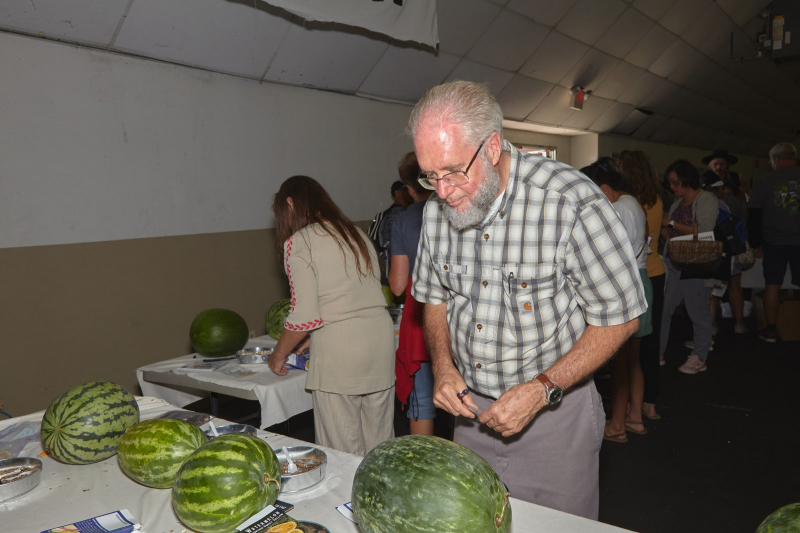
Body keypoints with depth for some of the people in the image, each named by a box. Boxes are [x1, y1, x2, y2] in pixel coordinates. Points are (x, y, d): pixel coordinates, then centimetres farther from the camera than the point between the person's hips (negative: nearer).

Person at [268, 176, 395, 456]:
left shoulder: (298, 243, -5)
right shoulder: (356, 233, 16)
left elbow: (305, 316, -10)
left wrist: (279, 355, 6)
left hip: (338, 351, -6)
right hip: (382, 337, 7)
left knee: (344, 453, 6)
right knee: (379, 446, 15)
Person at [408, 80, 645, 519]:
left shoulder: (571, 203, -23)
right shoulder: (438, 208, -5)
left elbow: (619, 317, -15)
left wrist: (542, 389, -22)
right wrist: (442, 365, -8)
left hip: (554, 412, -4)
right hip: (472, 408, 5)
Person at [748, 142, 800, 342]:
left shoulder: (764, 182, -3)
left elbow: (753, 216, -1)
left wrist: (756, 243, 8)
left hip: (775, 242, 0)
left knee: (772, 284, 7)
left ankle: (771, 330, 10)